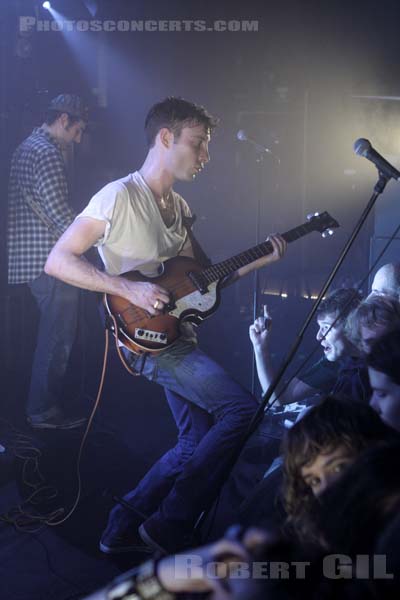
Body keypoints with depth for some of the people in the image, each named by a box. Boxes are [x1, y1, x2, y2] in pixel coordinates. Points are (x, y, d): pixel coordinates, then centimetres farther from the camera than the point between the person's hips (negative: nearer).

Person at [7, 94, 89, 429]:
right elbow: (59, 213, -20)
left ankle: (43, 406, 25)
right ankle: (44, 412, 1)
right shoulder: (47, 153, -13)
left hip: (30, 258, 11)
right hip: (50, 261, -11)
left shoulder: (27, 148, 20)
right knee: (59, 336, -5)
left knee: (53, 334, 17)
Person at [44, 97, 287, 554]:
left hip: (175, 335, 9)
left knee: (197, 444, 11)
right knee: (244, 410, -16)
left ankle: (125, 529, 22)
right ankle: (167, 528, -5)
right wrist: (131, 290, -25)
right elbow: (57, 261, -17)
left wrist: (258, 260, 7)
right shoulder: (119, 197, -13)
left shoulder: (178, 207, 15)